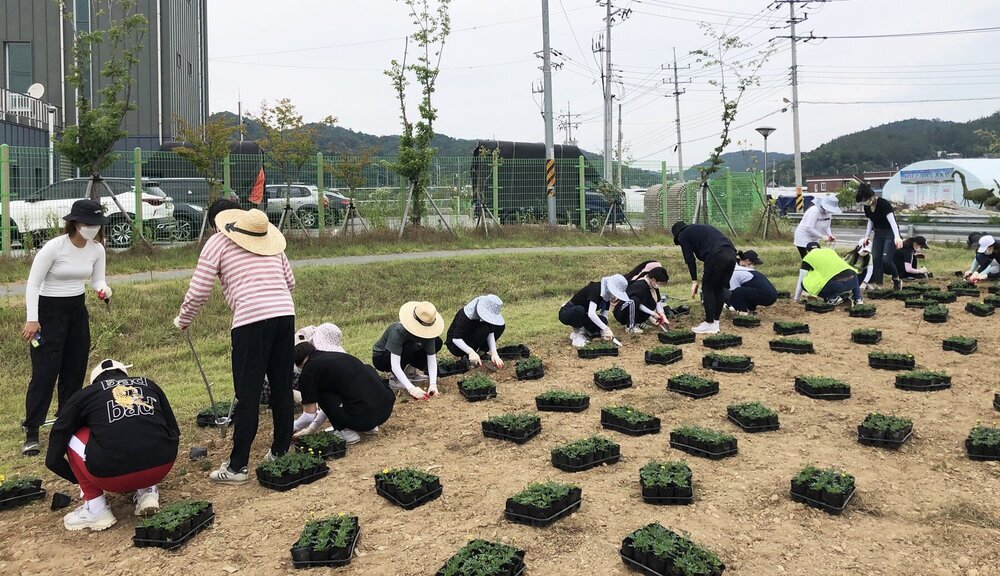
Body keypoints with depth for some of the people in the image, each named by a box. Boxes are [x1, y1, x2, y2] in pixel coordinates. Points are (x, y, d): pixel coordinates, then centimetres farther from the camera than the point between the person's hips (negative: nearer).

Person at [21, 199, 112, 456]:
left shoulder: (97, 249, -4)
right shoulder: (54, 247, -20)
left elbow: (97, 280, 4)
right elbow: (32, 284, -15)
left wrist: (104, 290, -20)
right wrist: (32, 319, -19)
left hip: (77, 309, 6)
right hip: (49, 310, -6)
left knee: (76, 368, 11)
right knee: (45, 372, -7)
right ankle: (31, 432, 2)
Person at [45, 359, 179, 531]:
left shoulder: (84, 395, 21)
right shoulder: (148, 384, 26)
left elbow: (53, 459, 22)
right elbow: (174, 432, 29)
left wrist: (81, 480, 42)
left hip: (113, 475, -3)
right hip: (162, 468, 3)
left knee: (72, 437, 24)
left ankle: (96, 510, 17)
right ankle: (146, 492, 18)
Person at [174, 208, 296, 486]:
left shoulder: (218, 243, 6)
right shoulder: (273, 248, 19)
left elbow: (198, 293, 5)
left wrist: (182, 321, 22)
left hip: (251, 320, -5)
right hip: (285, 315, 5)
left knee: (247, 395, 0)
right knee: (282, 388, 14)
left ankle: (237, 467, 7)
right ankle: (280, 452, 27)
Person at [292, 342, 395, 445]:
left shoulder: (309, 371, 3)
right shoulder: (338, 356, 24)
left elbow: (309, 416, 8)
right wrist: (312, 428, 39)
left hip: (364, 416, -7)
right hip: (387, 407, 7)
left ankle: (346, 431, 9)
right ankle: (370, 425, 23)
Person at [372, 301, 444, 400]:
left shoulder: (427, 332, -20)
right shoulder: (398, 331, -36)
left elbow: (432, 359, -19)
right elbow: (395, 365, -40)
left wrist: (433, 384, -34)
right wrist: (411, 388, -47)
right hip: (381, 358, -6)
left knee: (437, 342, -9)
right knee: (409, 347, -36)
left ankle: (410, 371, 0)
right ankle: (394, 378, -17)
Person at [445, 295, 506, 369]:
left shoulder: (487, 314, -14)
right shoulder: (466, 315, -33)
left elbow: (490, 333, -16)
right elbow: (456, 338, -36)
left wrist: (494, 353, -30)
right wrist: (471, 352, -49)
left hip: (471, 338, 7)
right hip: (456, 344, -7)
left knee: (500, 327, -10)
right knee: (484, 329, -32)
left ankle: (481, 351, -2)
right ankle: (467, 358, -19)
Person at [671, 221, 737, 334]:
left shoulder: (683, 235, 16)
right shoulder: (700, 228, 37)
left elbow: (690, 259, 8)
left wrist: (694, 281, 13)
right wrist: (707, 275, 33)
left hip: (717, 256, -7)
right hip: (731, 253, 7)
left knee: (708, 289, 7)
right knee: (719, 288, 17)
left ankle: (709, 325, 11)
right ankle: (715, 323, 23)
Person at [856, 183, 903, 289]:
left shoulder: (884, 204, -23)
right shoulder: (867, 207, -1)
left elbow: (892, 220, -32)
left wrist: (897, 237, -44)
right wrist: (866, 236, 7)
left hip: (890, 233, -7)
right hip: (878, 234, 7)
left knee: (886, 260, -15)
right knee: (875, 259, -3)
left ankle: (896, 279, 10)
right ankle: (877, 284, 2)